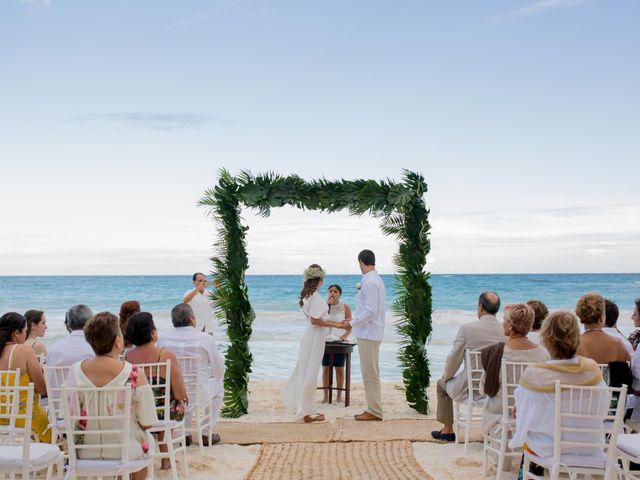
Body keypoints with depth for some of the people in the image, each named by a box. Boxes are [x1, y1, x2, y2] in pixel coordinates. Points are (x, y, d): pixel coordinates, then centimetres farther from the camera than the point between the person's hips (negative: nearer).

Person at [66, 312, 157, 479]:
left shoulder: (75, 370, -11)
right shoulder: (134, 374, -21)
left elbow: (70, 414, 1)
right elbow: (147, 423, -15)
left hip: (85, 452, 3)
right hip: (126, 452, -3)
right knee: (147, 438, 31)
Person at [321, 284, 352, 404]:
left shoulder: (345, 307, 0)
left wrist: (345, 335, -18)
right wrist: (327, 305, -19)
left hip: (340, 342, 0)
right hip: (326, 341, 1)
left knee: (339, 369, 3)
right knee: (326, 368, 0)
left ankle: (339, 395, 12)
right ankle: (325, 395, 6)